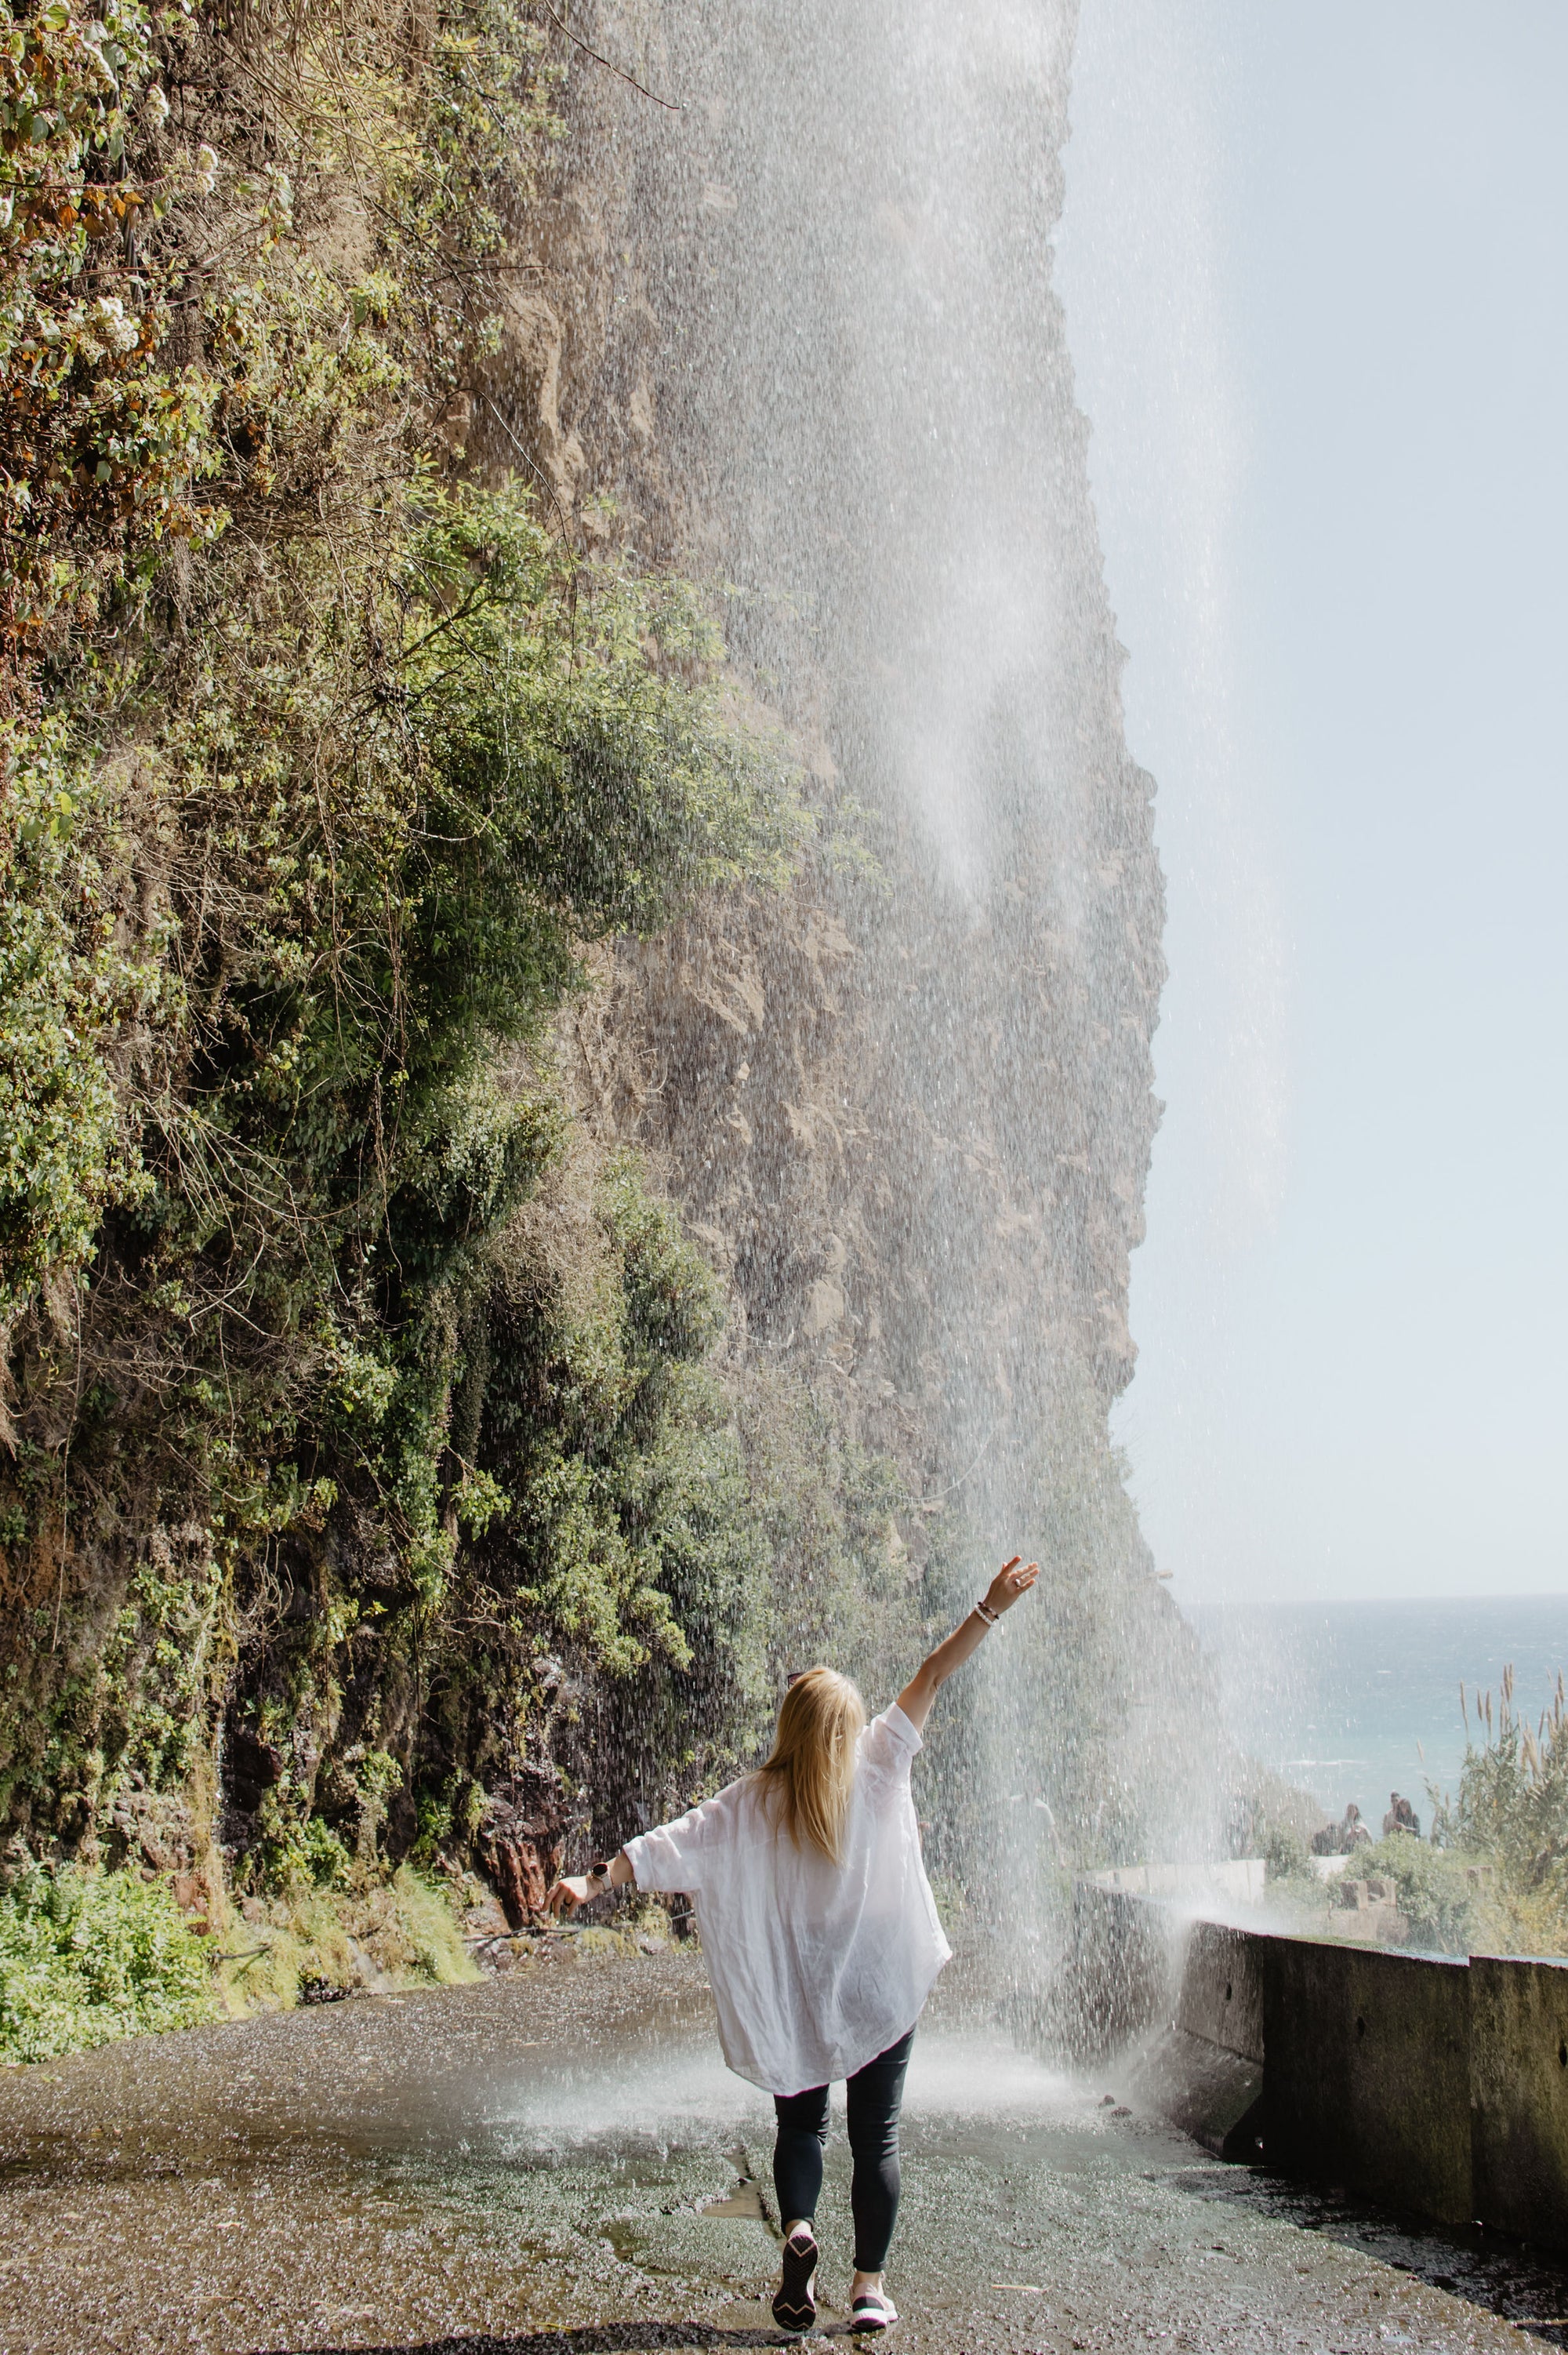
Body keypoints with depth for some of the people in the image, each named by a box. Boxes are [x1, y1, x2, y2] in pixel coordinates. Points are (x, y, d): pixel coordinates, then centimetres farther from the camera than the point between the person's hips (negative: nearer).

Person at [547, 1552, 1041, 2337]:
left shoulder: (754, 1803, -9)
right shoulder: (877, 1770, -9)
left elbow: (673, 1843, -14)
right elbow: (930, 1680, -9)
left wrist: (594, 1881, -10)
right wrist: (991, 1608, -7)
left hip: (795, 1999, 0)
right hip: (882, 1991, 0)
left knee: (800, 2126, 17)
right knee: (875, 2137, 11)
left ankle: (797, 2227, -7)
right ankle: (869, 2284, 11)